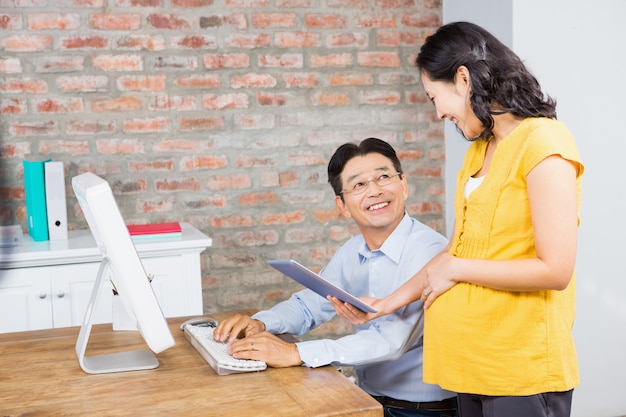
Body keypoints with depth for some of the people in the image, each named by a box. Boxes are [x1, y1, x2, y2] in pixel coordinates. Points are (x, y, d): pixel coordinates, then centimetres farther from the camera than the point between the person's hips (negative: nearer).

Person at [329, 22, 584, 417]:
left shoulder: (543, 142, -13)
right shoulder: (479, 150, 12)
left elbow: (555, 269, -18)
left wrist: (456, 270, -10)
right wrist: (385, 305, 11)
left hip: (522, 369, -7)